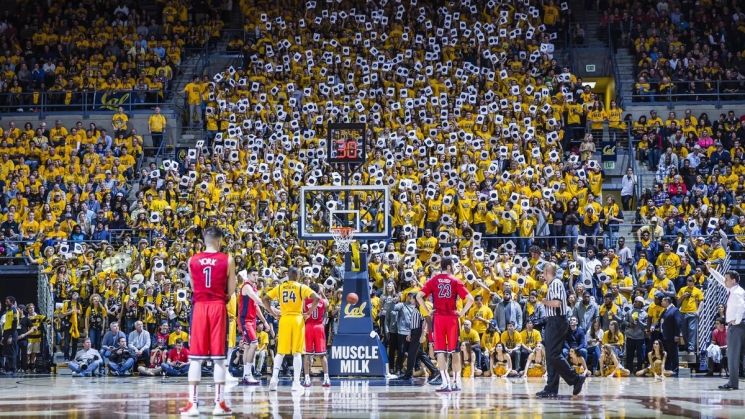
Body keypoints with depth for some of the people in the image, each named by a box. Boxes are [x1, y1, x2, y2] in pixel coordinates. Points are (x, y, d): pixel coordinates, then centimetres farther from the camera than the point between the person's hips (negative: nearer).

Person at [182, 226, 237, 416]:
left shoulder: (192, 260, 4)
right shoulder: (227, 260, -1)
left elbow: (193, 287, 13)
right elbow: (231, 291, 3)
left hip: (199, 306, 1)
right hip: (218, 307, -1)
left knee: (195, 357, 4)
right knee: (219, 357, 2)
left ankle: (192, 403, 0)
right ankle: (219, 403, 2)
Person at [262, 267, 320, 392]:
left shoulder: (280, 287, 7)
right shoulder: (302, 287, 0)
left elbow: (265, 299, 3)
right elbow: (316, 298, -11)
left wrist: (273, 313, 7)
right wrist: (308, 313, -3)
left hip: (284, 319, 2)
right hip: (297, 320, -2)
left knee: (280, 352, 10)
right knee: (297, 352, 0)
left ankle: (274, 378, -4)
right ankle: (296, 383, -5)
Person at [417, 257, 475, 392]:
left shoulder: (433, 280, 5)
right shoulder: (455, 281, 2)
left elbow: (419, 296, -5)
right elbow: (470, 299, -8)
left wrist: (428, 311, 2)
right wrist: (462, 313, 2)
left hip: (438, 318, 0)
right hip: (452, 318, 0)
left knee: (440, 351, 1)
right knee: (454, 351, 10)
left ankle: (445, 383, -7)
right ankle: (456, 382, 12)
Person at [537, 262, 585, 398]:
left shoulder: (556, 283, -14)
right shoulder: (553, 283, 15)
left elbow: (557, 302, -24)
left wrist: (545, 302, -9)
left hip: (556, 322, -10)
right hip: (553, 322, 10)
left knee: (553, 355, -12)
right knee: (551, 355, 9)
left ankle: (576, 378, -8)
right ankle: (551, 388, 9)